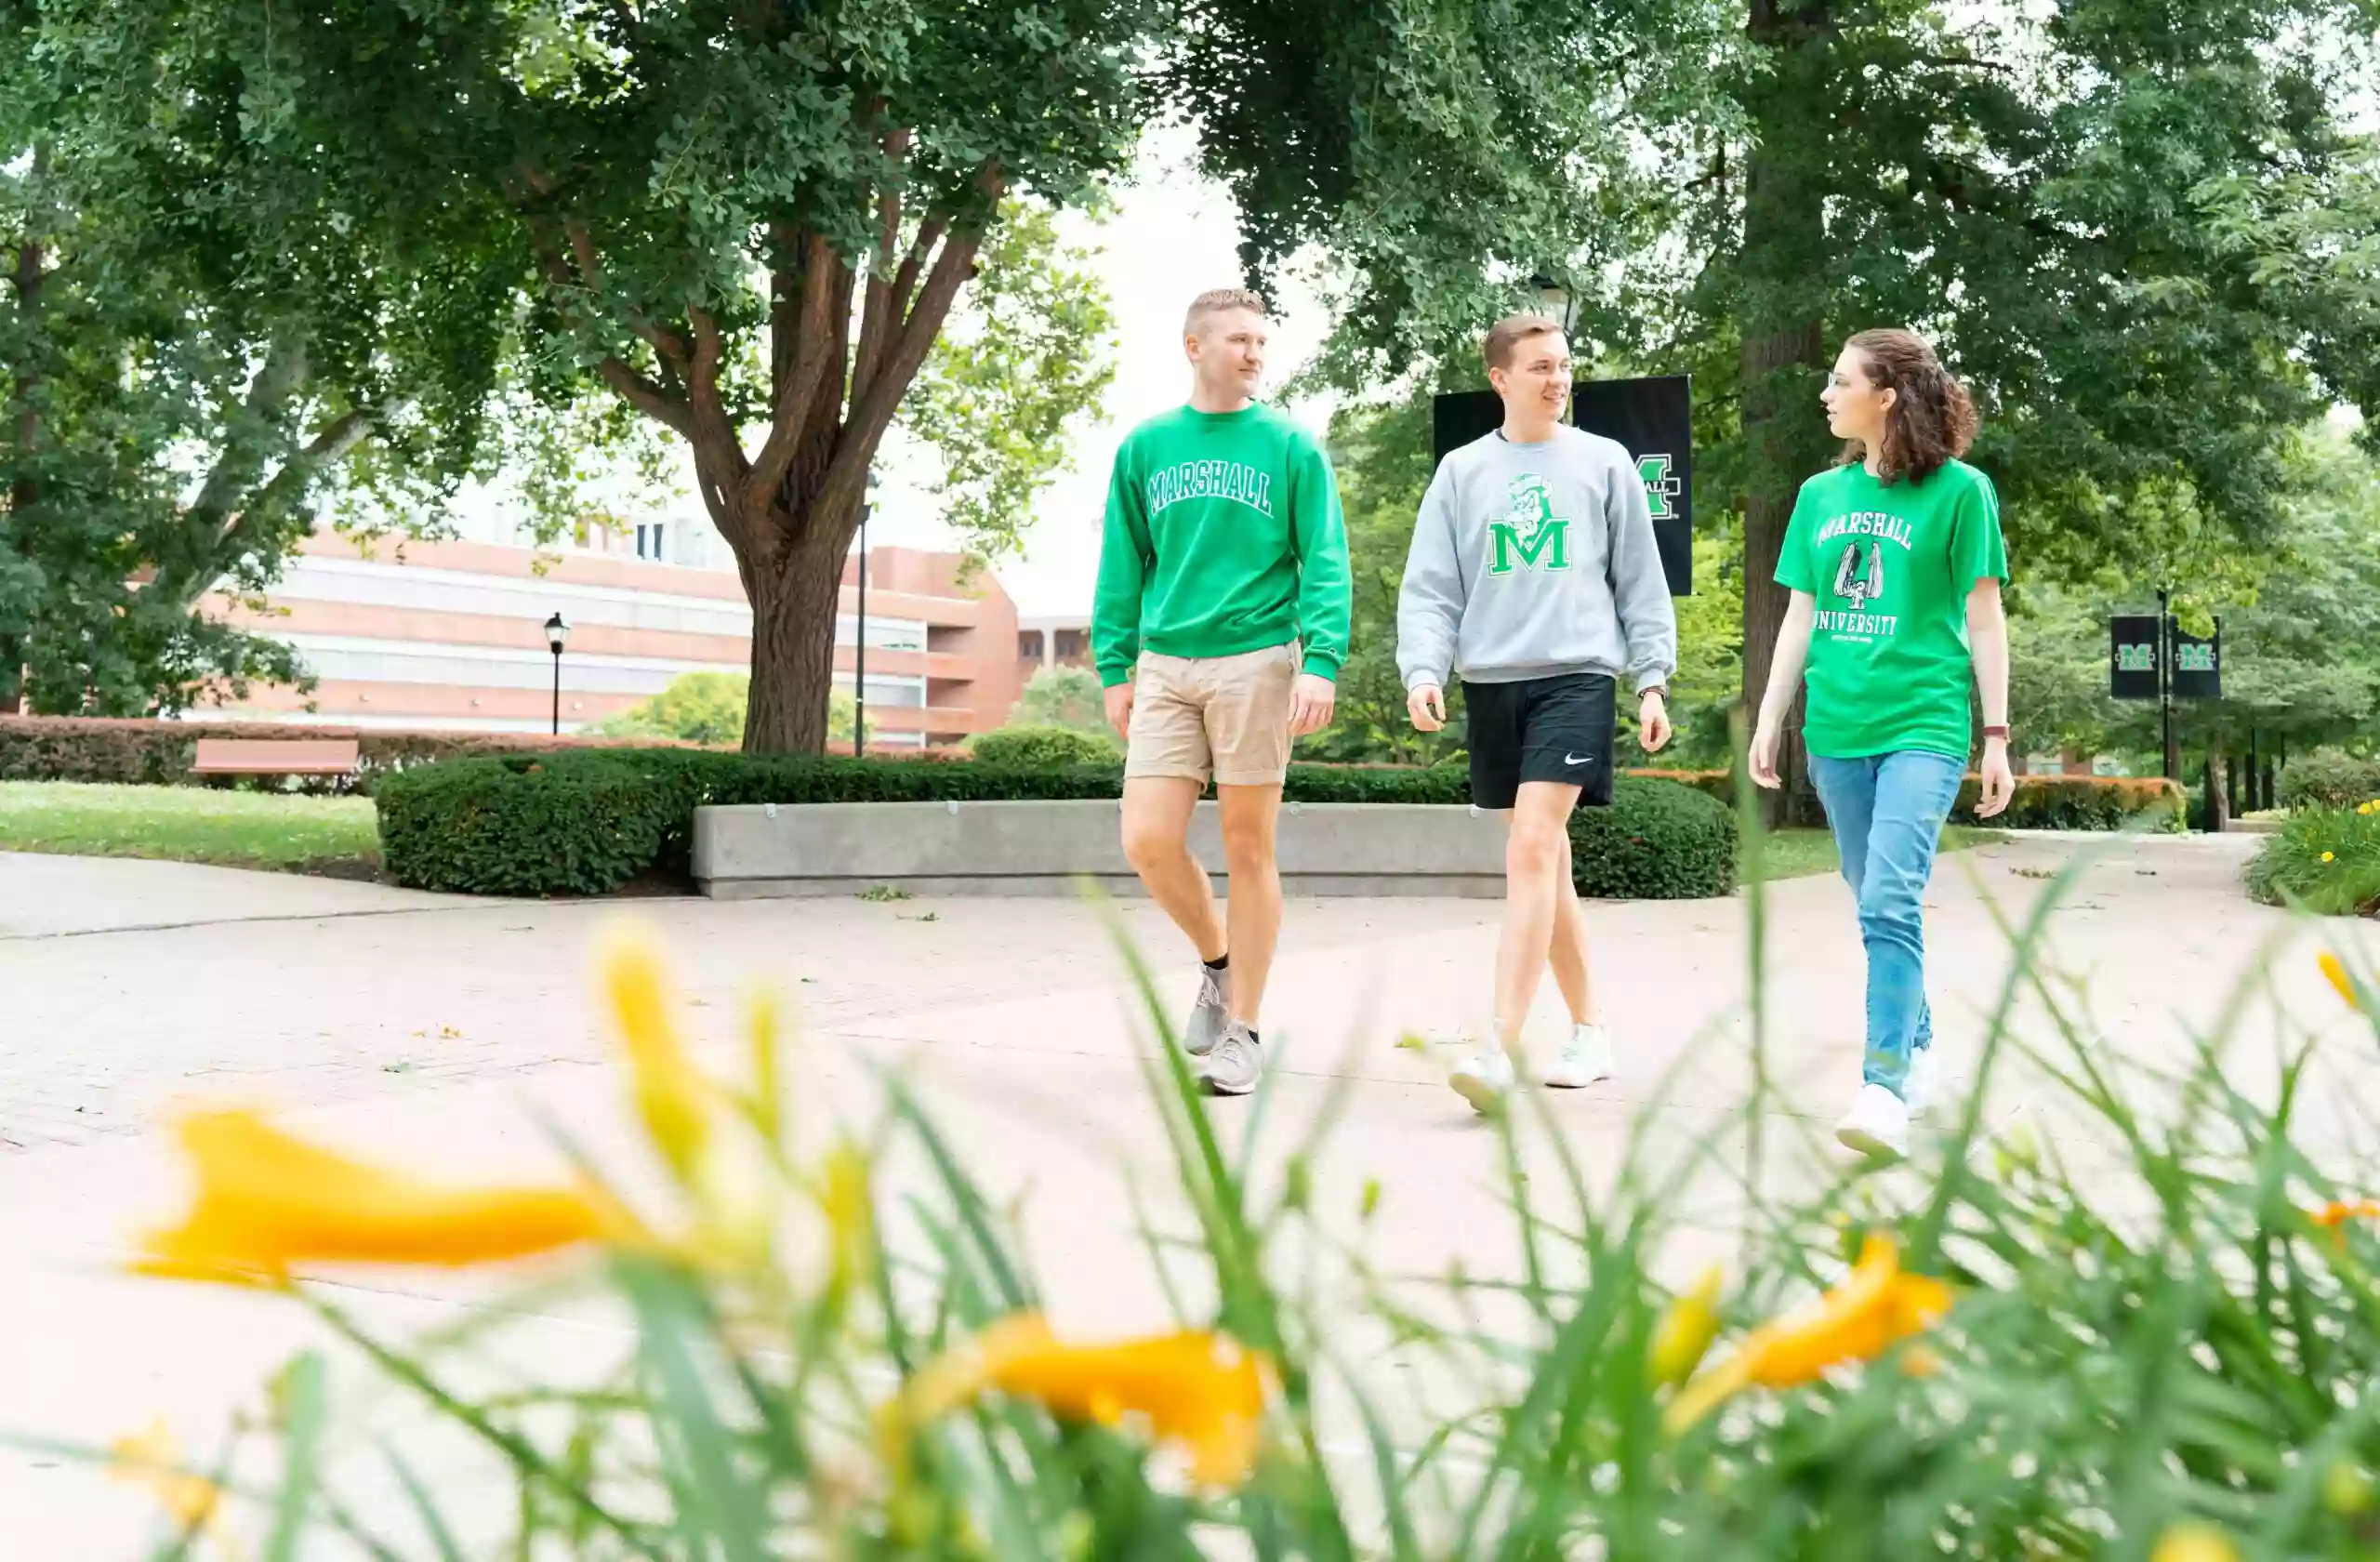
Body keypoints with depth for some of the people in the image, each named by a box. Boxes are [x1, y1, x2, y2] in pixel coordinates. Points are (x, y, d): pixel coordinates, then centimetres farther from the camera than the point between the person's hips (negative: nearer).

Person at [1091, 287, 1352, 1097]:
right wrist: (1115, 666, 7)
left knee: (1248, 848, 1)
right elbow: (1123, 567, 14)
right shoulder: (1145, 447, 11)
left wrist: (1322, 662, -16)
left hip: (1256, 663, -3)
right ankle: (1217, 959, 23)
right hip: (1166, 669, 3)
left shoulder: (1290, 447, 3)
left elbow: (1325, 566, -3)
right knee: (1148, 842, -5)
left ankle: (1242, 1030, 11)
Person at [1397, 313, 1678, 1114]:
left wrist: (1653, 681, 4)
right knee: (1546, 862, 10)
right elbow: (1430, 588, 6)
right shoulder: (1461, 472, 10)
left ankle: (1501, 1050, -22)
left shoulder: (1604, 464, 6)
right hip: (1492, 684, 3)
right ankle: (1588, 1030, 24)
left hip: (1577, 676, -3)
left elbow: (1641, 582, 9)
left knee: (1531, 852, -17)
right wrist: (1423, 670, -9)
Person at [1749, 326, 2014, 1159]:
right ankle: (1918, 1042, 32)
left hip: (1923, 725, -5)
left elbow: (1984, 619, -1)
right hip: (1836, 728, 5)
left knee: (1891, 903, -17)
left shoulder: (1959, 491, -3)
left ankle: (1886, 1087, -19)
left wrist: (1997, 737, -3)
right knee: (1877, 906, 13)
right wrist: (1770, 717, 11)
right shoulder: (1821, 494, 10)